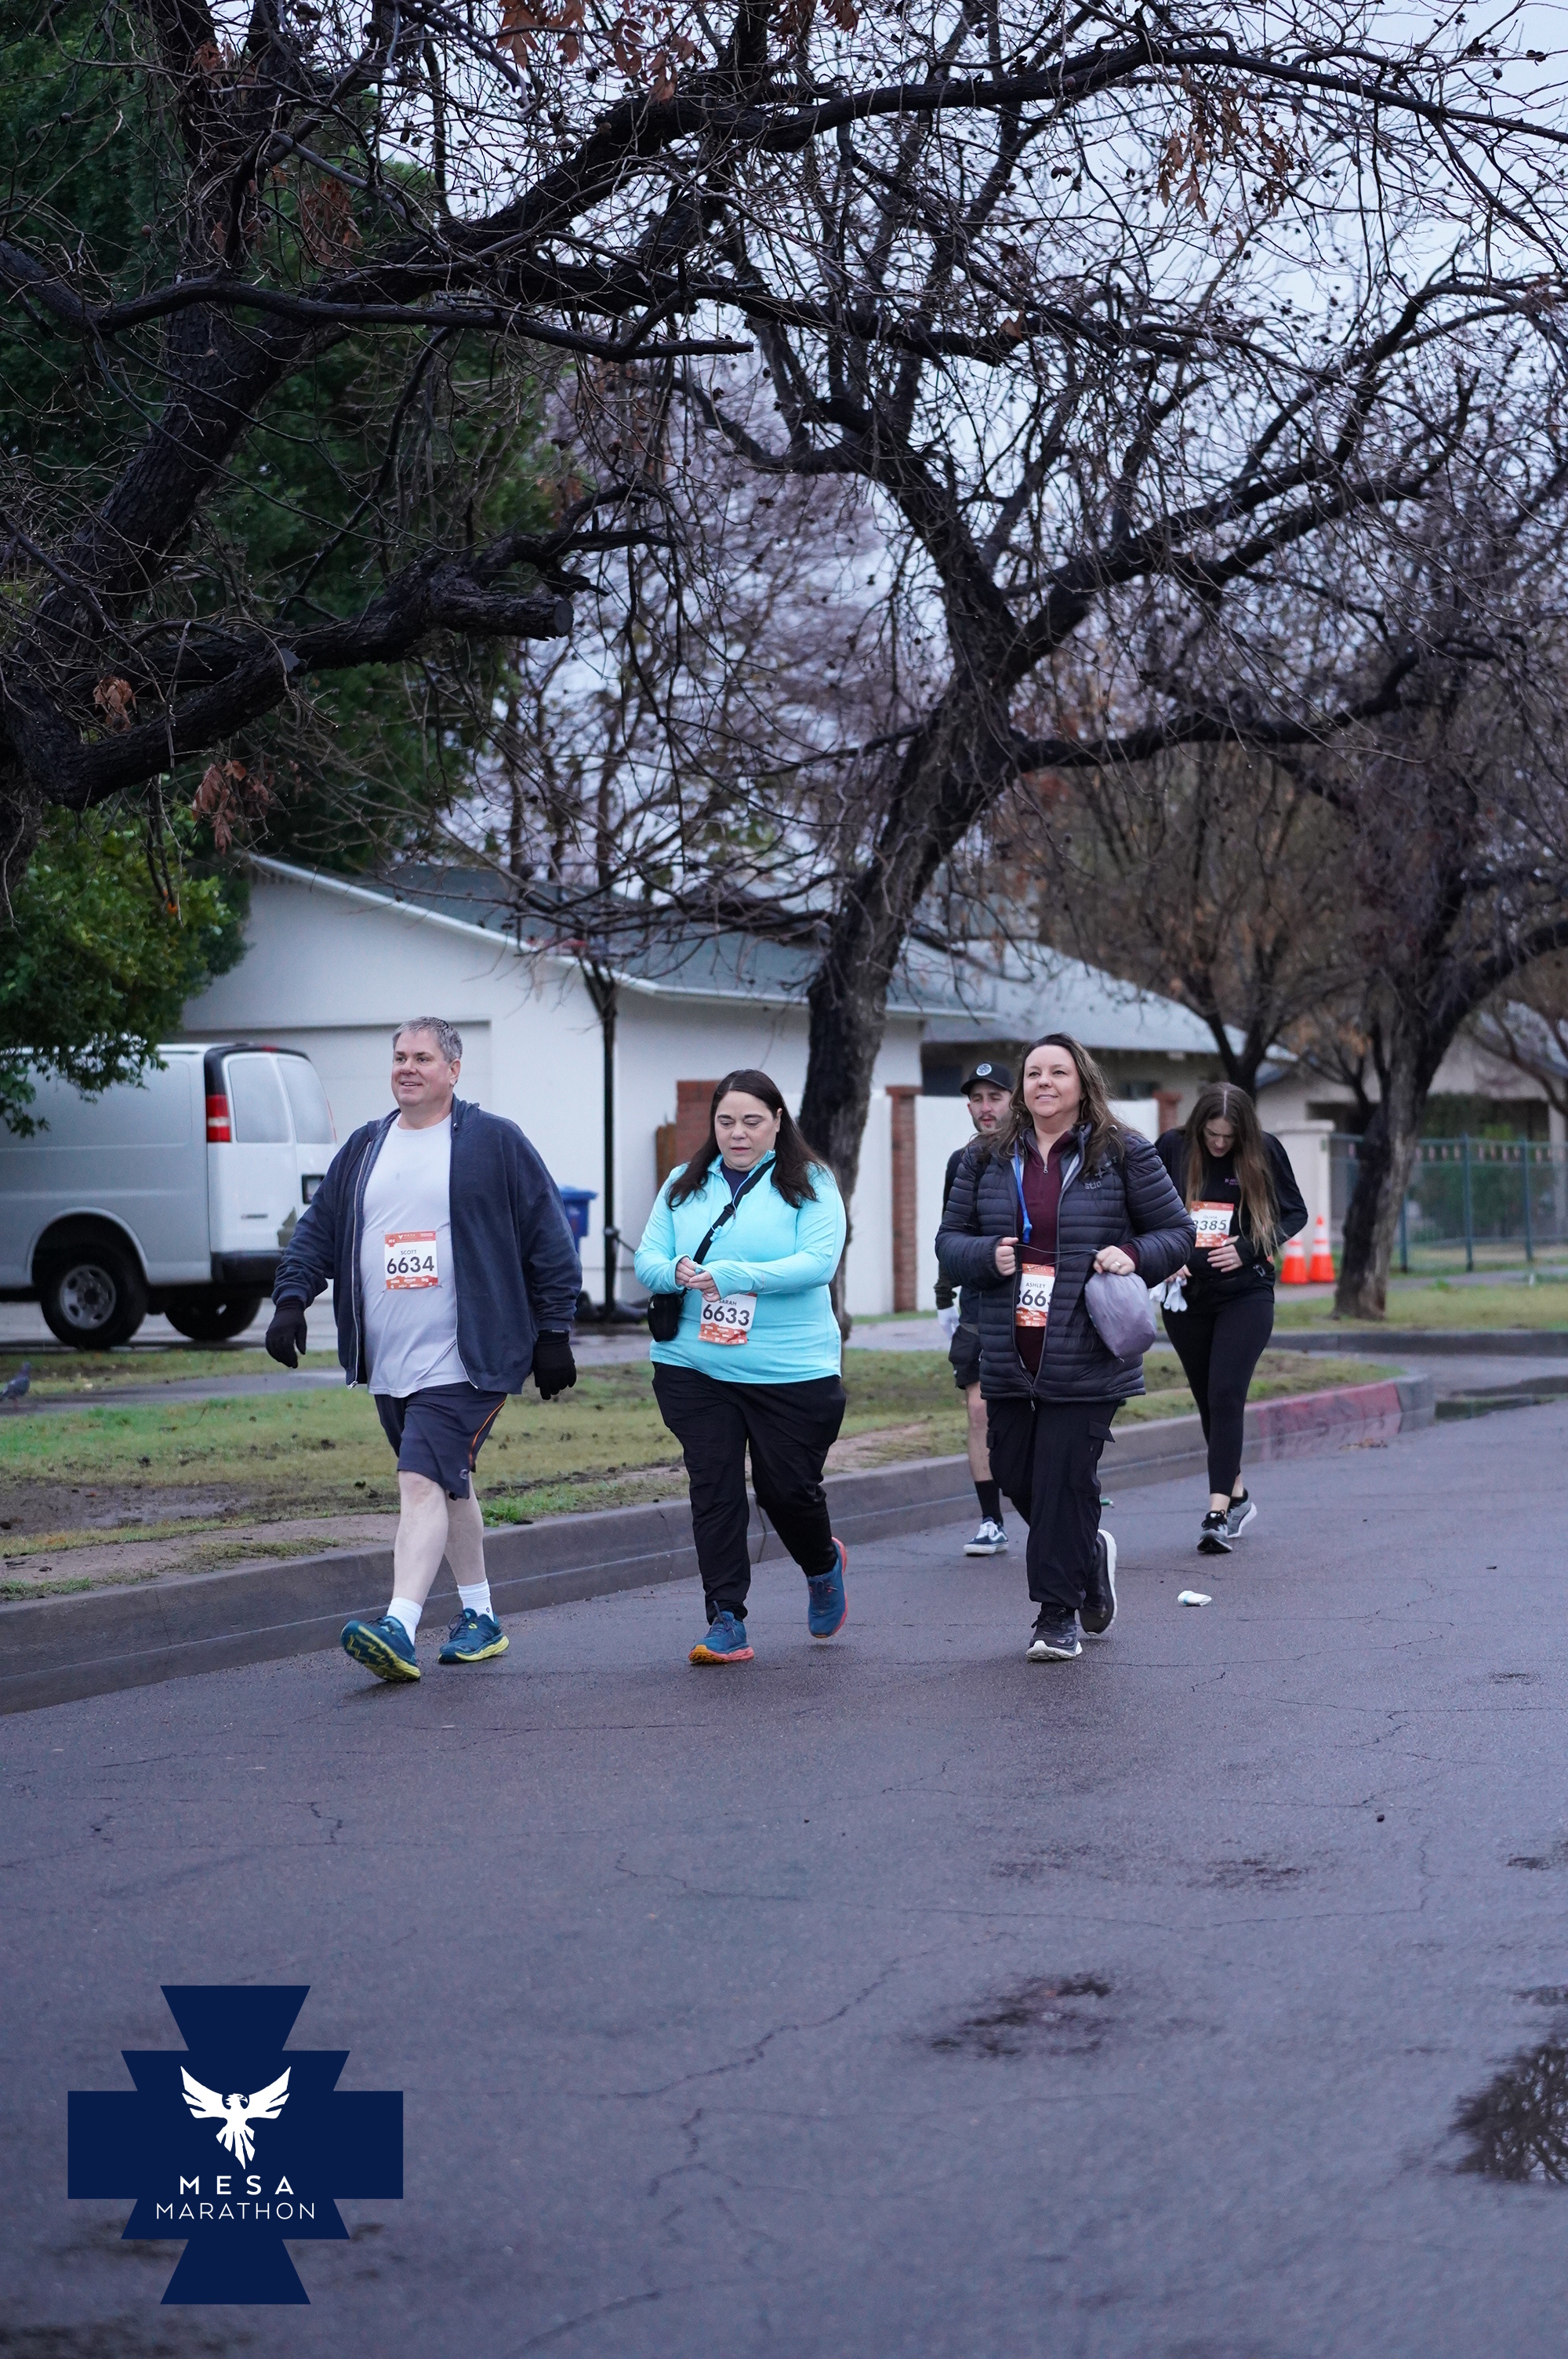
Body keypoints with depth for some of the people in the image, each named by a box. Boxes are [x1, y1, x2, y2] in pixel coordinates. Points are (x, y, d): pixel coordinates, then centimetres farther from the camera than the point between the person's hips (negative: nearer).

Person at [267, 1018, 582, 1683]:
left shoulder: (494, 1143, -2)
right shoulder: (365, 1148, 14)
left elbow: (550, 1240, -1)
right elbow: (319, 1228, 17)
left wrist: (554, 1333, -5)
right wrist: (291, 1298, 1)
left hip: (462, 1360, -6)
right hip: (388, 1365, 6)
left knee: (422, 1484, -18)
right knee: (448, 1485, 16)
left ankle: (399, 1629, -27)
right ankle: (479, 1618, 28)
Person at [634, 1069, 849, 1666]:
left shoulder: (810, 1185, 0)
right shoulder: (684, 1186, 11)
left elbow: (819, 1261, -13)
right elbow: (647, 1258, 6)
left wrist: (735, 1276, -24)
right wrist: (679, 1272, -19)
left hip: (792, 1371, -3)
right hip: (694, 1368, 3)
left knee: (789, 1486, 5)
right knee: (713, 1489, -3)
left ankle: (823, 1566, 38)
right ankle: (726, 1622, 1)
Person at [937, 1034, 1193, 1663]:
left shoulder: (1124, 1155, 1)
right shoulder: (986, 1159, 9)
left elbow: (1177, 1232, 6)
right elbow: (949, 1238, 13)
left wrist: (1133, 1255, -13)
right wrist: (987, 1255, -9)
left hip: (1086, 1360, -4)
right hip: (1009, 1357, 4)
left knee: (1066, 1479, -5)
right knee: (1016, 1475, 9)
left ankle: (1058, 1613, 7)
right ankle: (1090, 1555, 36)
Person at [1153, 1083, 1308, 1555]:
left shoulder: (1264, 1152, -4)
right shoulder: (1172, 1149, -1)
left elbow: (1295, 1214, 4)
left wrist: (1249, 1249, -10)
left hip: (1246, 1293, -3)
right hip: (1185, 1295, 3)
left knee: (1225, 1395, -15)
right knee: (1208, 1400, 11)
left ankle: (1218, 1513, -18)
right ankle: (1237, 1497, 29)